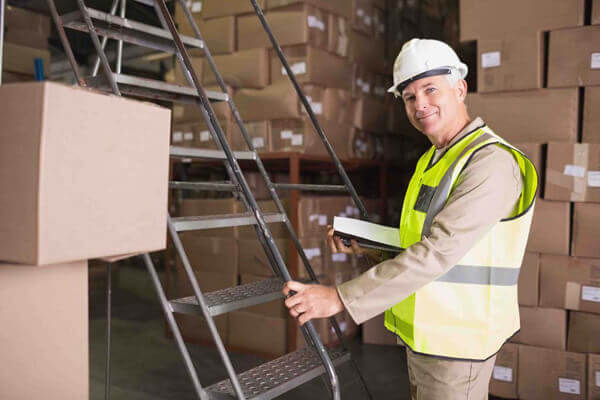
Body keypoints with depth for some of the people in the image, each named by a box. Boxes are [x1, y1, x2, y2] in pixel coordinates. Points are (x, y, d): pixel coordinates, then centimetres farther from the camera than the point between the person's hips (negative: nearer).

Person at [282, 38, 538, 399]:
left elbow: (437, 252, -29)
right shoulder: (431, 161, 11)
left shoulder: (491, 162, -20)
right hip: (423, 334, 8)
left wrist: (342, 298, -31)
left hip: (456, 342, -8)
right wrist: (363, 243, -1)